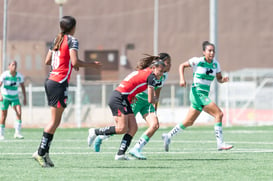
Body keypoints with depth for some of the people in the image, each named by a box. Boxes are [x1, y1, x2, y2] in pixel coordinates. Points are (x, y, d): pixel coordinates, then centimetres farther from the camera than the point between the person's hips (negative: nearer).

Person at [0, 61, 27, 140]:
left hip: (14, 98, 3)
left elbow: (22, 86, 8)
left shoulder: (19, 76, -6)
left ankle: (17, 133, -16)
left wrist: (24, 98, 5)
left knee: (19, 113, -18)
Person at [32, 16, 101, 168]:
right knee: (55, 121, -5)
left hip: (50, 80, 8)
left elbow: (47, 61, 18)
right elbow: (75, 62, -18)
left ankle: (45, 152, 7)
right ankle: (41, 152, -8)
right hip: (60, 83, -8)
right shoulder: (72, 40, -7)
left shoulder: (56, 40, 15)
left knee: (56, 121, 11)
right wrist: (92, 65, -6)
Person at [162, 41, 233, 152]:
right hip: (197, 93, -7)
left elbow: (219, 78, 15)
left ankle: (168, 136, 27)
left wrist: (223, 79, -8)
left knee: (189, 122, 14)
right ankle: (220, 143, -17)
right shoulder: (197, 61, -7)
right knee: (219, 114, -18)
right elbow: (182, 66, 3)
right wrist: (182, 79, -11)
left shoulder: (215, 64, 8)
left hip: (204, 95, 7)